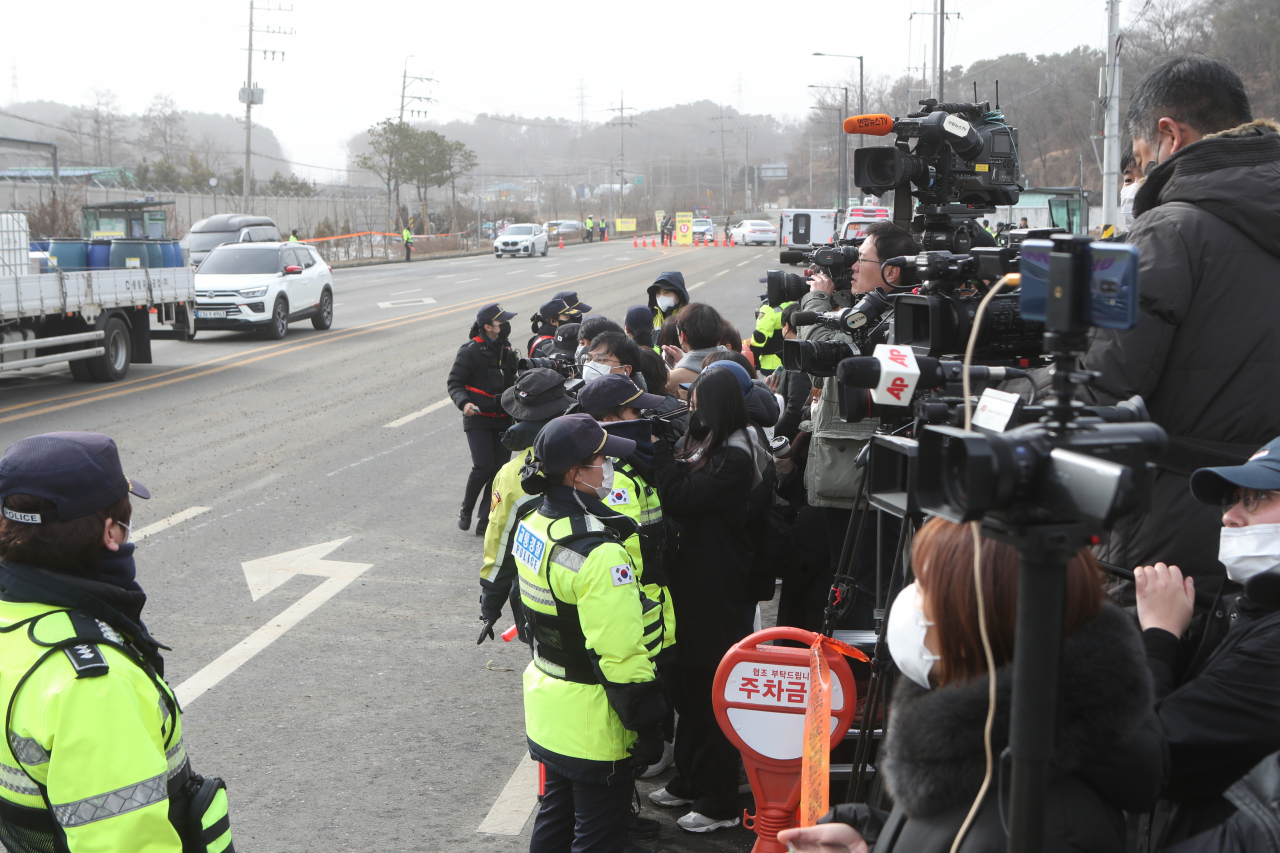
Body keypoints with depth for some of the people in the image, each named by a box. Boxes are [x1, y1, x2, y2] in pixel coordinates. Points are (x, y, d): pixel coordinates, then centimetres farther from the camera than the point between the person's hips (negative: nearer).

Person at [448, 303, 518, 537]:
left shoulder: (506, 351, 14)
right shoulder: (470, 351, -7)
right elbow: (455, 383, -7)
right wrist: (464, 403, -24)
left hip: (503, 421, 6)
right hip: (478, 420, -6)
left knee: (500, 469, 0)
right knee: (484, 466, -17)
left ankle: (485, 522, 9)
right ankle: (466, 510, 7)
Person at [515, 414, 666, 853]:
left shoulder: (533, 525, 1)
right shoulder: (598, 553, -28)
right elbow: (621, 653, -26)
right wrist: (647, 724, -17)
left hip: (546, 708, 9)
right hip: (591, 723, -9)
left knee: (556, 813, 24)